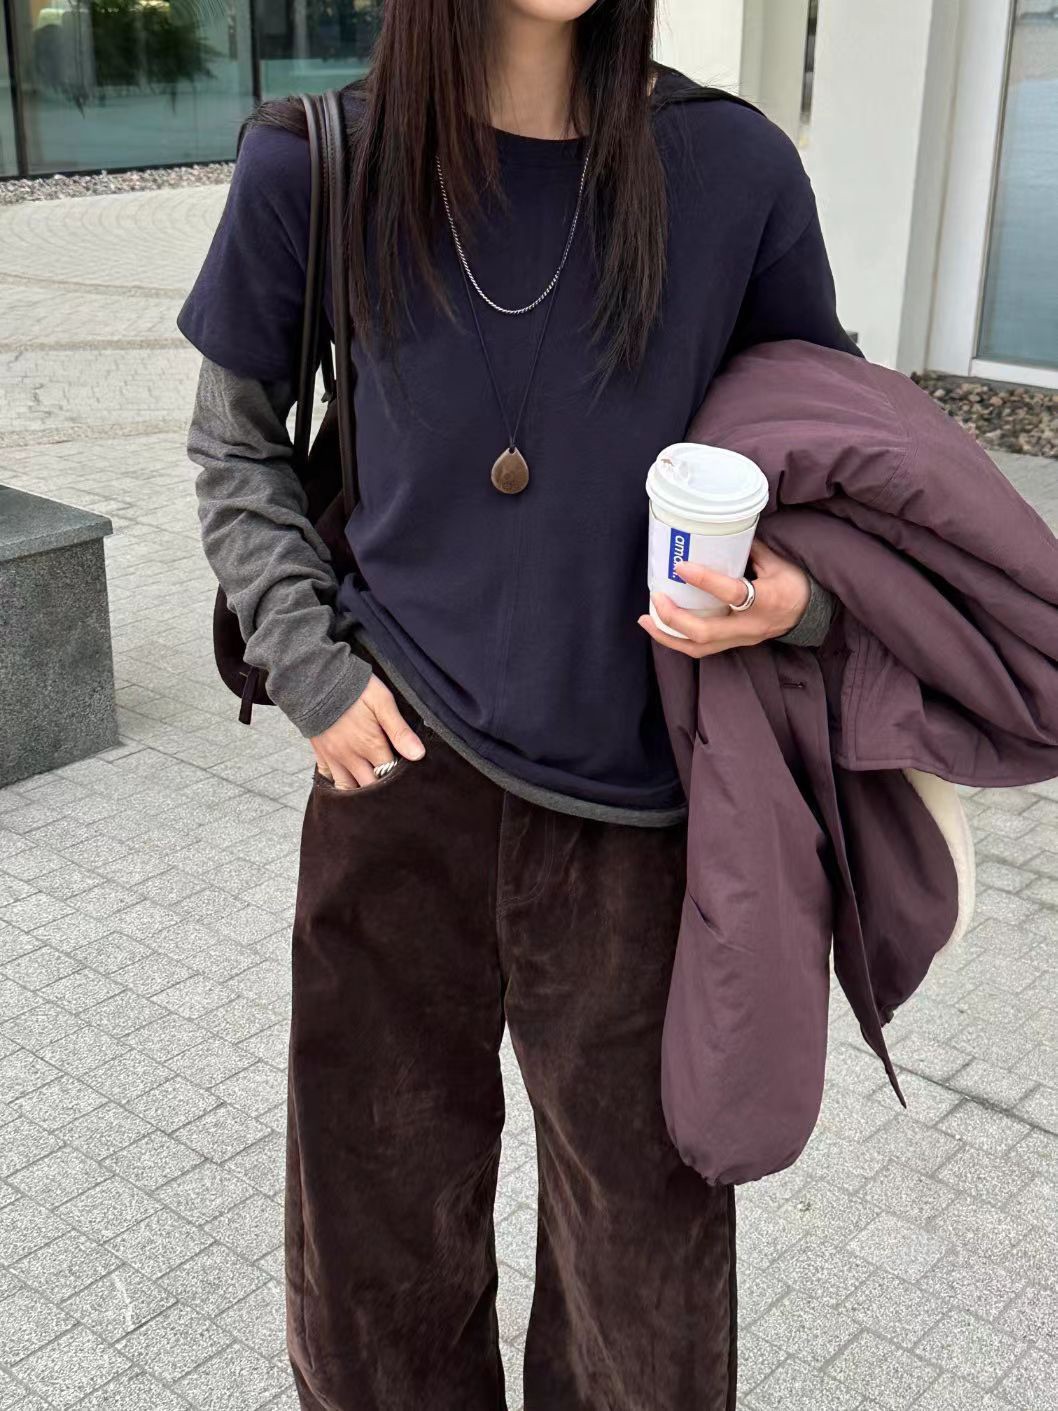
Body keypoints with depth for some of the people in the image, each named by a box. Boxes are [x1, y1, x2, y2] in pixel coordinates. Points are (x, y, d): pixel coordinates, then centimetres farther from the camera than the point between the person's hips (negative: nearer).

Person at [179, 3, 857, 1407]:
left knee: (643, 1250, 14)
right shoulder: (316, 166, -4)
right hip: (398, 768, 1)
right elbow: (236, 444, 10)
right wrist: (310, 666, -1)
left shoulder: (732, 168, -6)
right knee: (384, 1215, 19)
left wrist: (800, 593, -14)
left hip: (629, 809, 0)